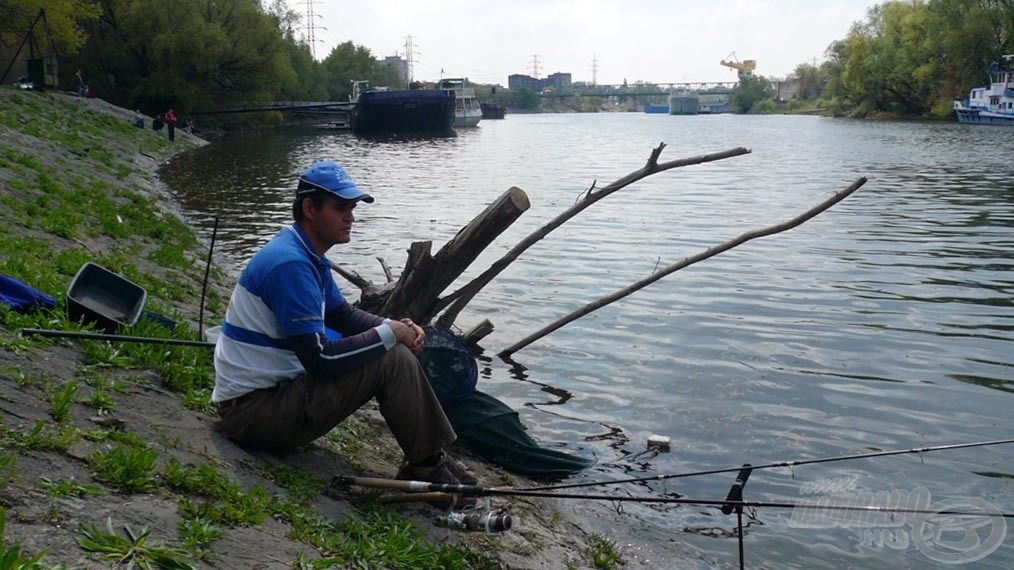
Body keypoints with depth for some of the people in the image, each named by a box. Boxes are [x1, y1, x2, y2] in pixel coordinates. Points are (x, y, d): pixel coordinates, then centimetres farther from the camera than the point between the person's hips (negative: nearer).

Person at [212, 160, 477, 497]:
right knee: (393, 360, -19)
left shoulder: (308, 255, 9)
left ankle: (431, 457, 8)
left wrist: (397, 328, 0)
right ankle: (427, 467, -4)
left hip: (276, 387, 10)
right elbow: (320, 361, -27)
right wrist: (388, 334, -15)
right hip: (252, 410, -10)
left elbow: (342, 315, 20)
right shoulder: (289, 264, -23)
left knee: (394, 348, 8)